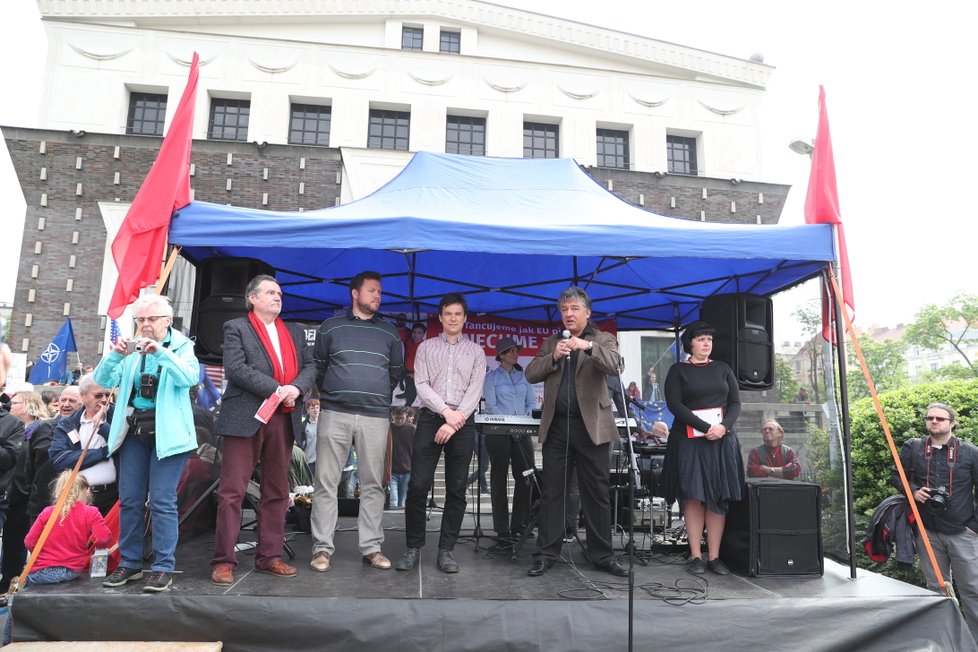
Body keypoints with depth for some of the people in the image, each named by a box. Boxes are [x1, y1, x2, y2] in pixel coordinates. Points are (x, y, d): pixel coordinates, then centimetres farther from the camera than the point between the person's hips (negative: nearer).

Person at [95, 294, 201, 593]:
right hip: (134, 430, 4)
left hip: (166, 432, -4)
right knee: (129, 500, 8)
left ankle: (163, 568, 2)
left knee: (162, 501, -6)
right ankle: (129, 563, 21)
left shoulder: (181, 346, 1)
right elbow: (104, 381, 4)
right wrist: (114, 354, -13)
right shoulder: (131, 349, 11)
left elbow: (190, 378, -17)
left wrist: (161, 351, -26)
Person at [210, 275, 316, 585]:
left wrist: (296, 388, -11)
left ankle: (269, 557, 19)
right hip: (246, 418, -5)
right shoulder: (236, 328, 3)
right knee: (232, 491, -3)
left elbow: (309, 366, 11)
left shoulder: (295, 332, 18)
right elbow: (236, 368, -10)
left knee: (277, 491, 10)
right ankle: (223, 562, 5)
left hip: (283, 420, 5)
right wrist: (276, 390, -15)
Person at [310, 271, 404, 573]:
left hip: (376, 417, 1)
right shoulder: (331, 327, 8)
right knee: (326, 482, -1)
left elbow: (397, 371, 19)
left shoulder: (389, 332, 13)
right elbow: (318, 365, 14)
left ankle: (372, 547, 10)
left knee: (373, 484, 3)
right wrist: (331, 393, 12)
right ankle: (322, 548, 7)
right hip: (335, 414, -1)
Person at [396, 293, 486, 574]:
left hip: (463, 423, 1)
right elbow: (421, 385, 0)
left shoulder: (476, 351, 11)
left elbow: (475, 391, 0)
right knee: (418, 485, -5)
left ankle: (446, 550, 10)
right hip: (430, 419, 0)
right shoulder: (426, 347, 11)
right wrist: (447, 411, -13)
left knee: (456, 489, 2)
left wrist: (454, 422, -12)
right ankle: (414, 547, 9)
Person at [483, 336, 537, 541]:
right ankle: (502, 529, 7)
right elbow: (491, 406, -6)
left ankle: (520, 524, 11)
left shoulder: (523, 376, 14)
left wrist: (525, 419, -7)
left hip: (522, 432, 4)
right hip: (499, 432, -4)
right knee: (499, 478, 2)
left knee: (526, 476, -1)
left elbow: (532, 402, 12)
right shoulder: (491, 376, 2)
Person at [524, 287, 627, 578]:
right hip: (556, 427, 2)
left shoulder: (603, 339, 6)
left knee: (597, 494, 6)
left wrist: (588, 346, -28)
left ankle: (602, 555, 19)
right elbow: (531, 374, 4)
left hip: (591, 426, -2)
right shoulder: (551, 342, 14)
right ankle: (546, 554, 15)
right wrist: (554, 356, -11)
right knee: (551, 493, 6)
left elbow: (613, 364, -14)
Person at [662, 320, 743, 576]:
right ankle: (695, 556, 3)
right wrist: (705, 428, -15)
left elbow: (735, 403, 9)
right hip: (689, 440, -3)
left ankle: (714, 557, 6)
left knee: (719, 497, 0)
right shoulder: (678, 370, 4)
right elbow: (675, 404, -7)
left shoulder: (722, 369, 14)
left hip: (722, 440, 3)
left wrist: (724, 426, -11)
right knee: (693, 496, -4)